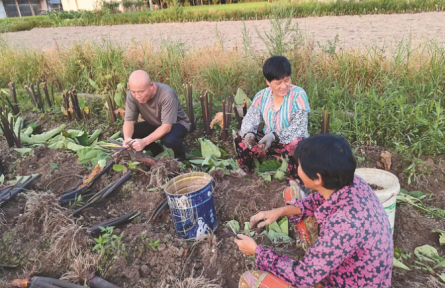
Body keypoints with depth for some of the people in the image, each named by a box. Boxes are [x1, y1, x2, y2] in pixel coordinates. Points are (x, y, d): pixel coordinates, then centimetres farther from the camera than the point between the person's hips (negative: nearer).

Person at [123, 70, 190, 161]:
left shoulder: (167, 95, -35)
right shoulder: (132, 95, -21)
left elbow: (166, 127, -35)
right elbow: (129, 121, -17)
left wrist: (144, 141, -46)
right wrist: (127, 138, -39)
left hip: (176, 123, -5)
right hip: (154, 124, 5)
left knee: (169, 140, -37)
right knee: (128, 134, -16)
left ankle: (180, 154, 0)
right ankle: (157, 151, 8)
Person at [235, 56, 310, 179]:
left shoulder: (298, 95, -19)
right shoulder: (262, 96, -5)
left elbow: (298, 127, -24)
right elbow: (250, 119, -5)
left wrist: (274, 136, -38)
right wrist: (248, 133, -28)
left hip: (291, 141, -4)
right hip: (268, 140, 4)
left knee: (295, 145, -39)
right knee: (240, 138, -11)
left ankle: (296, 180, -9)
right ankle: (247, 170, 11)